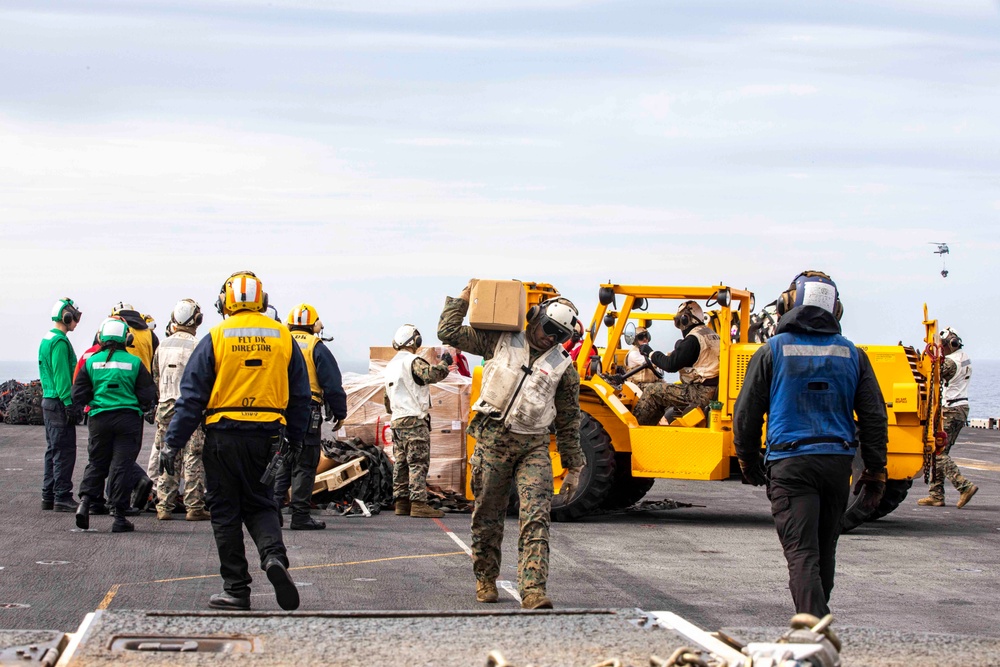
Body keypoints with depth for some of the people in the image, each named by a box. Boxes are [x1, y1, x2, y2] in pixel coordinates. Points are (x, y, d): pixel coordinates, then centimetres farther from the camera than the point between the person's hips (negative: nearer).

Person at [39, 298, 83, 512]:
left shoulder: (47, 339, 16)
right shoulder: (60, 342, -15)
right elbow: (62, 376, -20)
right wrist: (70, 404, -20)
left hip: (48, 400, 10)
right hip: (59, 403, -10)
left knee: (53, 450, 15)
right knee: (64, 451, -8)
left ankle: (48, 496, 18)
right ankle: (62, 498, -7)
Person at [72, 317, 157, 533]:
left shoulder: (92, 361, -1)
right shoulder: (134, 362, -5)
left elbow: (79, 396, 2)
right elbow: (147, 395, -3)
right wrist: (142, 406, 18)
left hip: (99, 418, 2)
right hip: (128, 419, -2)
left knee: (97, 462, 15)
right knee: (122, 465, 2)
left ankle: (85, 501, -4)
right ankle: (118, 515, 1)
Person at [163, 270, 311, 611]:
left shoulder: (215, 338, -3)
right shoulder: (283, 337, 6)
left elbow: (191, 396, -5)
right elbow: (300, 395, 11)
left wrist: (173, 442, -2)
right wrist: (294, 441, 20)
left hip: (224, 435, -3)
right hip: (267, 436, 3)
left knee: (225, 512, 7)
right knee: (260, 505, 15)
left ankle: (236, 588, 7)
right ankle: (274, 555, -13)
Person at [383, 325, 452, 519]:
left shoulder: (391, 366, 19)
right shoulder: (413, 362, -9)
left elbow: (387, 397, 25)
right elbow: (431, 374, -25)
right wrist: (444, 363, -8)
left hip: (397, 421, 9)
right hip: (414, 419, -9)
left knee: (401, 463, 10)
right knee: (418, 462, -10)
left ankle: (401, 502, 10)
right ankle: (418, 503, -14)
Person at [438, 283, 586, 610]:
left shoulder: (563, 367, 7)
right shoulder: (501, 341, 5)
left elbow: (568, 422, 13)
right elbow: (449, 332, 5)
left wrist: (573, 468, 13)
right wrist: (466, 295, 5)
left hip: (534, 447, 0)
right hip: (492, 440, 0)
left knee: (536, 518, -13)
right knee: (487, 515, 8)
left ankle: (533, 590, -20)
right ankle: (485, 579, 27)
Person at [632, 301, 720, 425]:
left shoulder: (693, 339, -14)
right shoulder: (712, 335, 16)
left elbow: (671, 365, -17)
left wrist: (650, 353, -3)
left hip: (700, 394, -10)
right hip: (713, 392, 10)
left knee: (652, 391, -4)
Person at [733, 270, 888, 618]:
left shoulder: (773, 351, -1)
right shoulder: (851, 354, 8)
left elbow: (746, 413, 2)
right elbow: (874, 417, 8)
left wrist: (749, 463, 16)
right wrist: (875, 472, 13)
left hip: (789, 464, -4)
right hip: (837, 462, 4)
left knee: (802, 553, -9)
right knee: (824, 549, 18)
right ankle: (815, 616, 32)